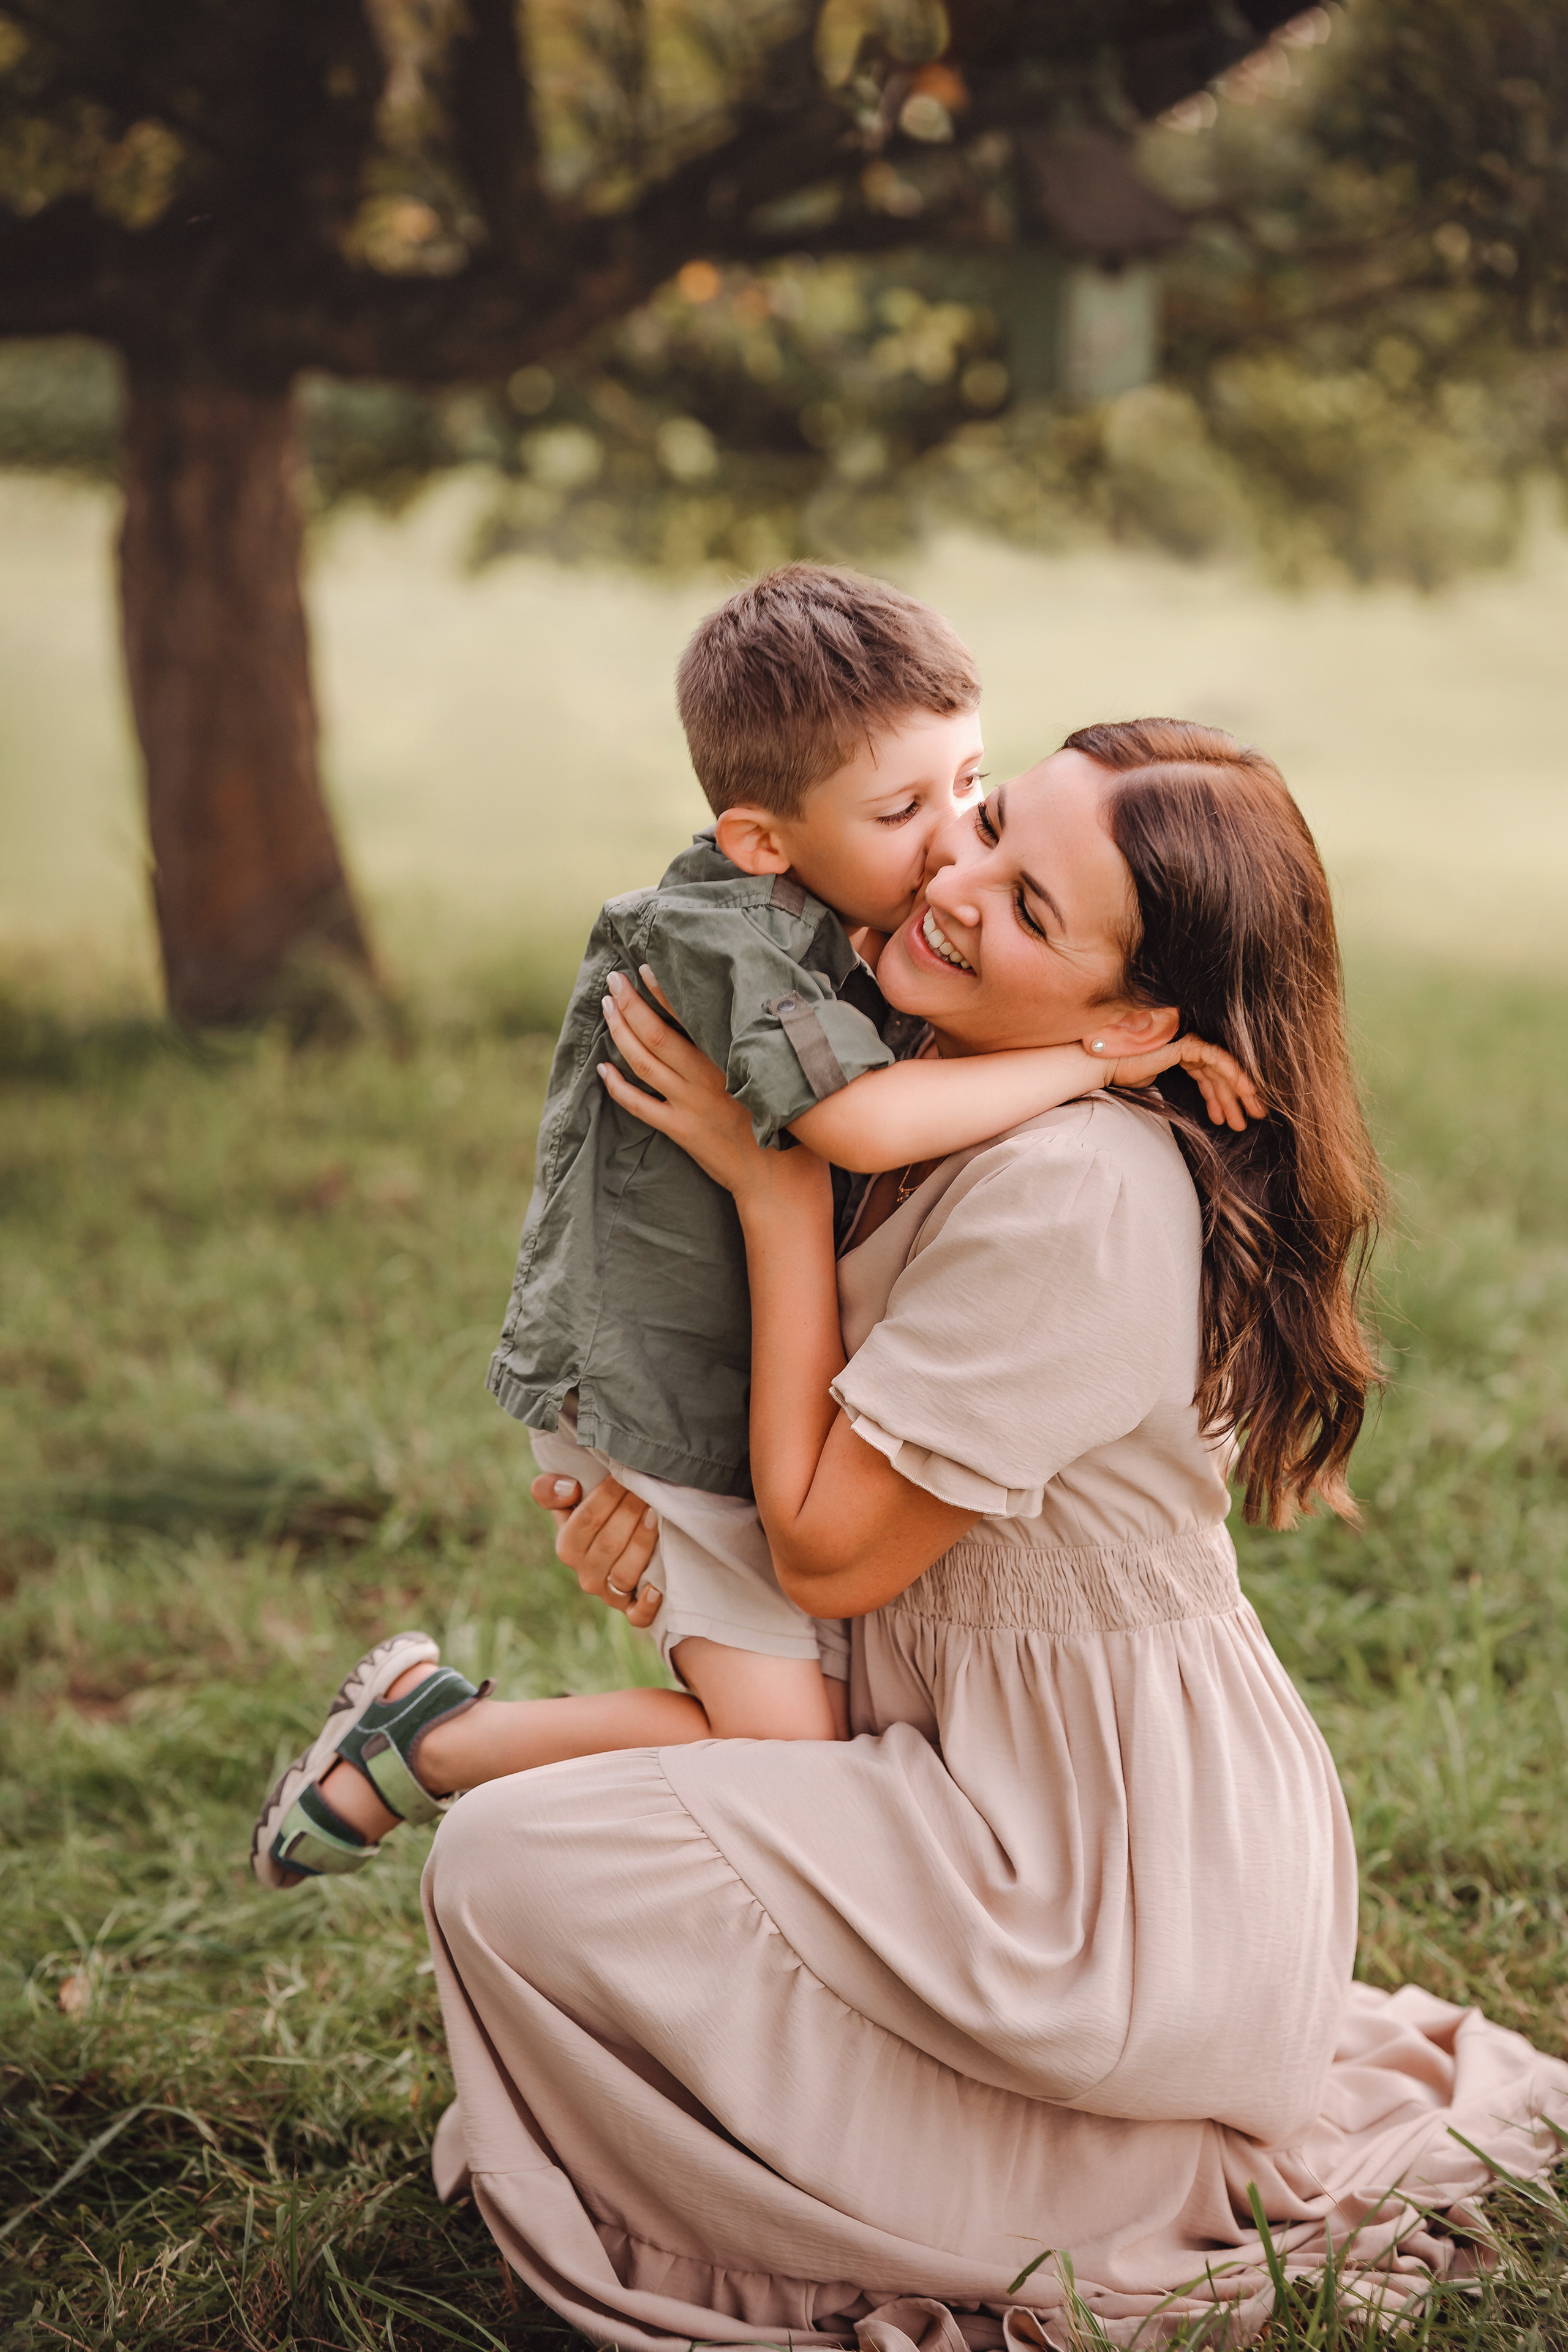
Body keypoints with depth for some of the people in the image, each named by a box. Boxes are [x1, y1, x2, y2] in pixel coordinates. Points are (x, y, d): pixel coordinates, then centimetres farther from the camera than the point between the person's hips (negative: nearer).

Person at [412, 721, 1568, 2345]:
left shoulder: (1079, 1193, -28)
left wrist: (775, 1176, -17)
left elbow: (828, 1551, -21)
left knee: (509, 1870, -9)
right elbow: (851, 1440, 18)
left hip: (1106, 1876, -9)